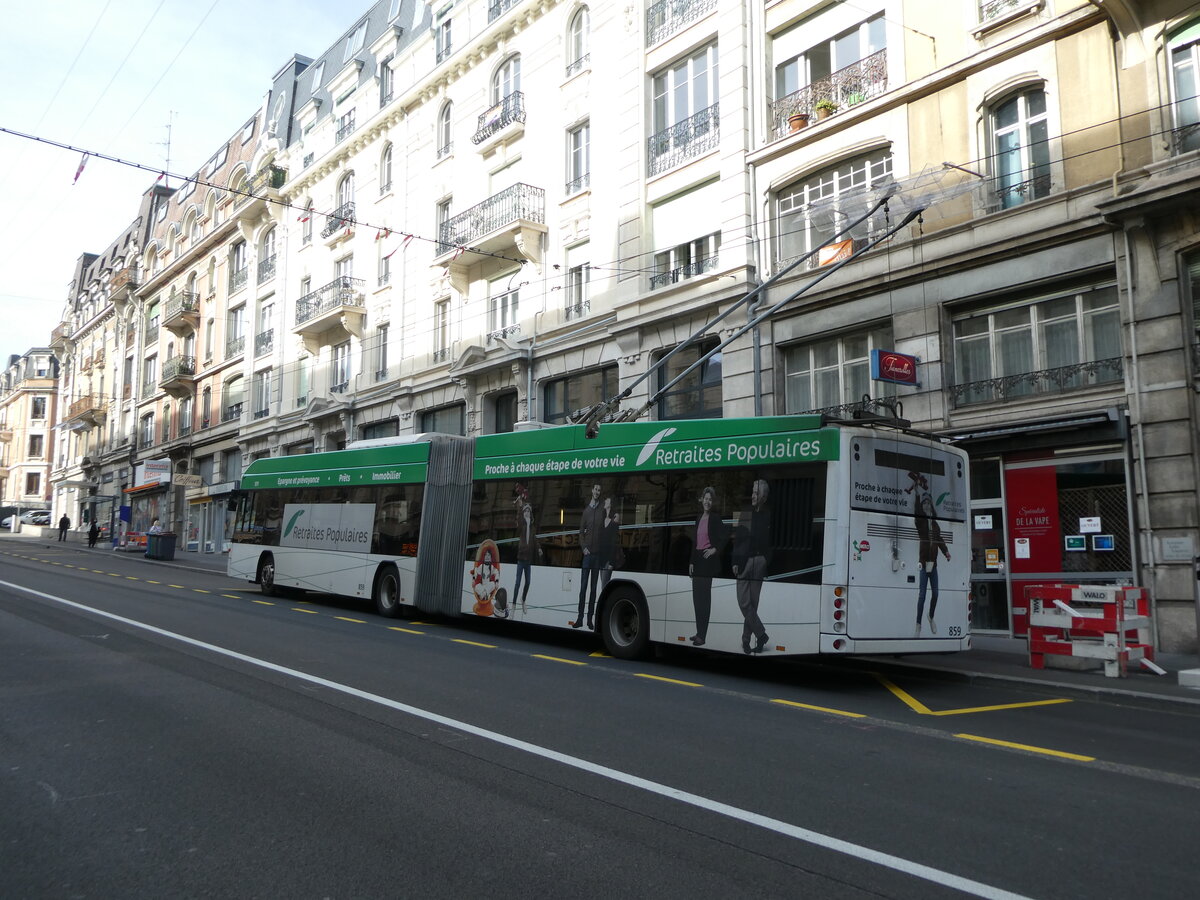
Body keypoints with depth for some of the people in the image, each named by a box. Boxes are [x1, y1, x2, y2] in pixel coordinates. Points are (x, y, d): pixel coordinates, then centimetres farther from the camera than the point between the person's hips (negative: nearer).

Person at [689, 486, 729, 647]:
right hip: (697, 559, 8)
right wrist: (691, 562, 13)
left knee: (704, 597, -5)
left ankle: (702, 635, -1)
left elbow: (726, 535, -18)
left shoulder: (716, 518, -8)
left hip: (708, 560, -8)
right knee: (696, 596, 11)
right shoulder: (699, 518, 14)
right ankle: (699, 632, 20)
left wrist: (715, 549, -12)